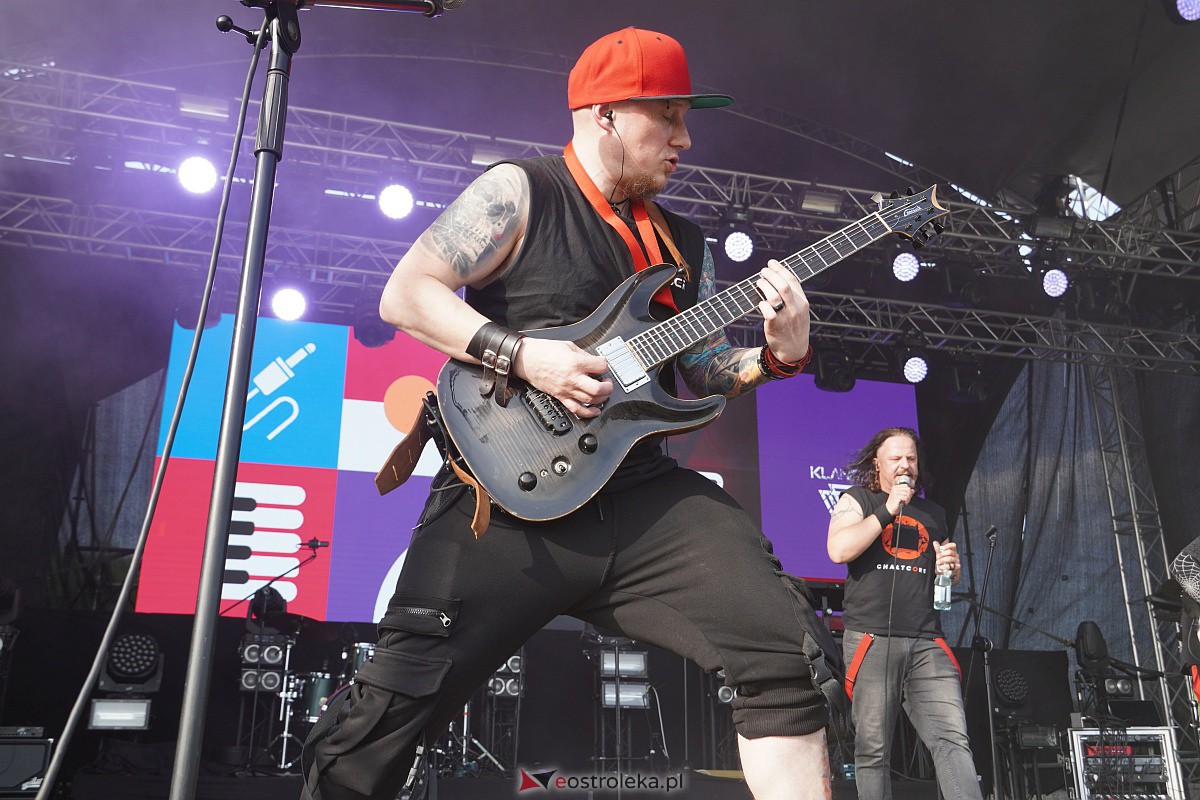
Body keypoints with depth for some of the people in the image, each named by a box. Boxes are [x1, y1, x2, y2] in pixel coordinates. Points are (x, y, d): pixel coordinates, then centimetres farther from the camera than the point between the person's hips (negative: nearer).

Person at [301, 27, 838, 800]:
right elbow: (406, 295, -5)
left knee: (788, 649, -7)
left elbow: (705, 368, 17)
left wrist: (777, 355, -2)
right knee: (394, 705, -6)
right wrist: (523, 355, -16)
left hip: (641, 492, 5)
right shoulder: (518, 192, 0)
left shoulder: (685, 242, 18)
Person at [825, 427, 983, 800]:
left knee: (953, 739, -10)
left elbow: (948, 579, 30)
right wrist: (888, 509, -8)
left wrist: (952, 567, 6)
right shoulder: (857, 500, 9)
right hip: (872, 639, -3)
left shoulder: (933, 513, 22)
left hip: (927, 642, 3)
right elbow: (839, 550, -10)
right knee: (873, 749, -1)